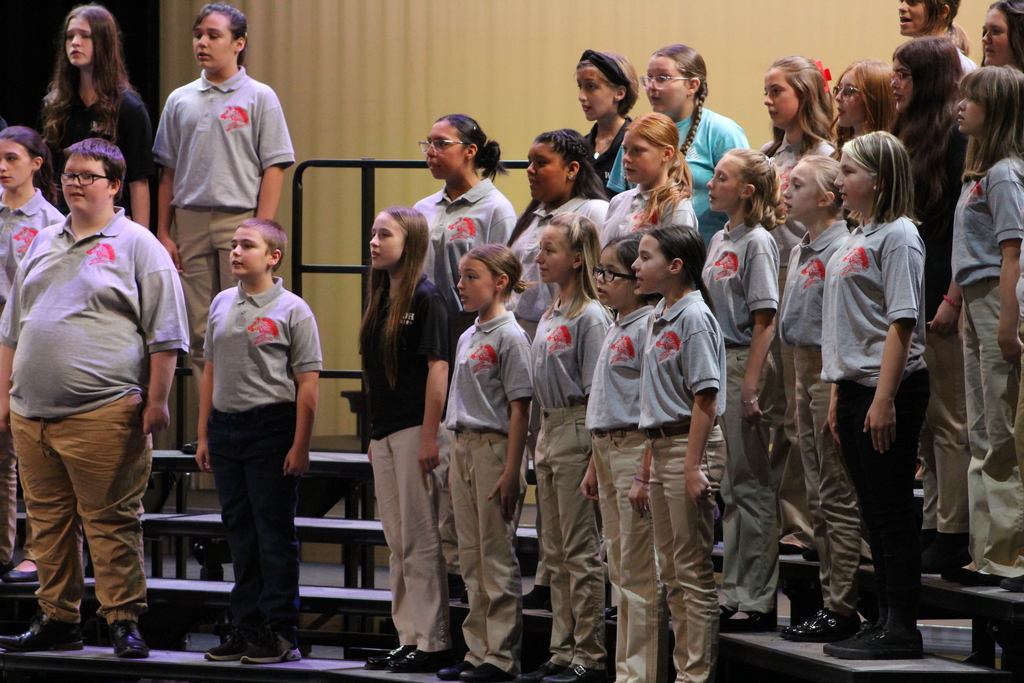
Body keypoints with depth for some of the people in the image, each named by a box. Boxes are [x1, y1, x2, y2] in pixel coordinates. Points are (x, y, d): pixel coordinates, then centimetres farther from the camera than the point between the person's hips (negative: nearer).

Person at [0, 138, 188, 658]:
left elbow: (165, 334, -3)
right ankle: (57, 620, 16)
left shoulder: (137, 246, 1)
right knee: (48, 520, 9)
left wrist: (156, 400, -9)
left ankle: (124, 621, -1)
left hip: (102, 414, -6)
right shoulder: (42, 245, 19)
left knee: (111, 521, -5)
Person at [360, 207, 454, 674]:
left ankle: (433, 642, -3)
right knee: (397, 541, 10)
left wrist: (429, 437, -18)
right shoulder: (382, 299, 14)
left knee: (421, 539, -6)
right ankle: (408, 638, 15)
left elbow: (437, 369, -14)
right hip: (385, 431, 9)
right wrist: (374, 436, 16)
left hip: (414, 428, -9)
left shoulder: (426, 300, -10)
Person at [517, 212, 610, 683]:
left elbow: (597, 392, -14)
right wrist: (542, 443, 17)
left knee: (580, 551, -6)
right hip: (548, 431, 9)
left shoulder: (590, 317, -12)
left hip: (577, 433, -9)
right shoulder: (548, 317, 15)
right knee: (555, 551, 11)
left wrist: (595, 455, -17)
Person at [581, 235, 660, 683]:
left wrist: (647, 469, -21)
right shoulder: (615, 330, 17)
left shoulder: (648, 327, -13)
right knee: (620, 569, 12)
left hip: (638, 445, -10)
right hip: (609, 449, 10)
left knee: (639, 571, -7)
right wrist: (595, 465, 22)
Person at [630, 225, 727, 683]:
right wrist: (645, 472, 19)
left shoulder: (694, 317, -12)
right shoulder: (658, 318, 15)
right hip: (662, 447, 10)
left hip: (691, 446, -10)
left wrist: (692, 466, -21)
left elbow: (705, 398, -17)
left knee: (694, 570, -6)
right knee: (672, 572, 12)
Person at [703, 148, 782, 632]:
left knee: (750, 484, -5)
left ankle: (757, 601, -2)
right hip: (717, 364, 9)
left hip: (745, 363, -9)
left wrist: (752, 383, -20)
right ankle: (735, 594, 16)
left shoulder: (758, 243, -10)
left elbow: (764, 319, -15)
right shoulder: (720, 240, 15)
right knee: (730, 486, 11)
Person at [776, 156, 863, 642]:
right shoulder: (800, 252, 15)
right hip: (804, 370, 10)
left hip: (831, 373, -10)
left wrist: (836, 393, -20)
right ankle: (829, 598, 17)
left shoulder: (841, 249, -14)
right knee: (818, 496, 12)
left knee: (839, 497, -6)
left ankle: (843, 608, -4)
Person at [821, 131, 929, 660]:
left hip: (890, 388, -9)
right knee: (873, 511, 11)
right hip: (855, 386, 9)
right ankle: (885, 619, 16)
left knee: (892, 509, -6)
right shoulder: (856, 240, 17)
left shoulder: (898, 236, -10)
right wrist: (838, 395, 17)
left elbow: (901, 322, -17)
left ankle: (901, 629, -4)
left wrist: (884, 399, -22)